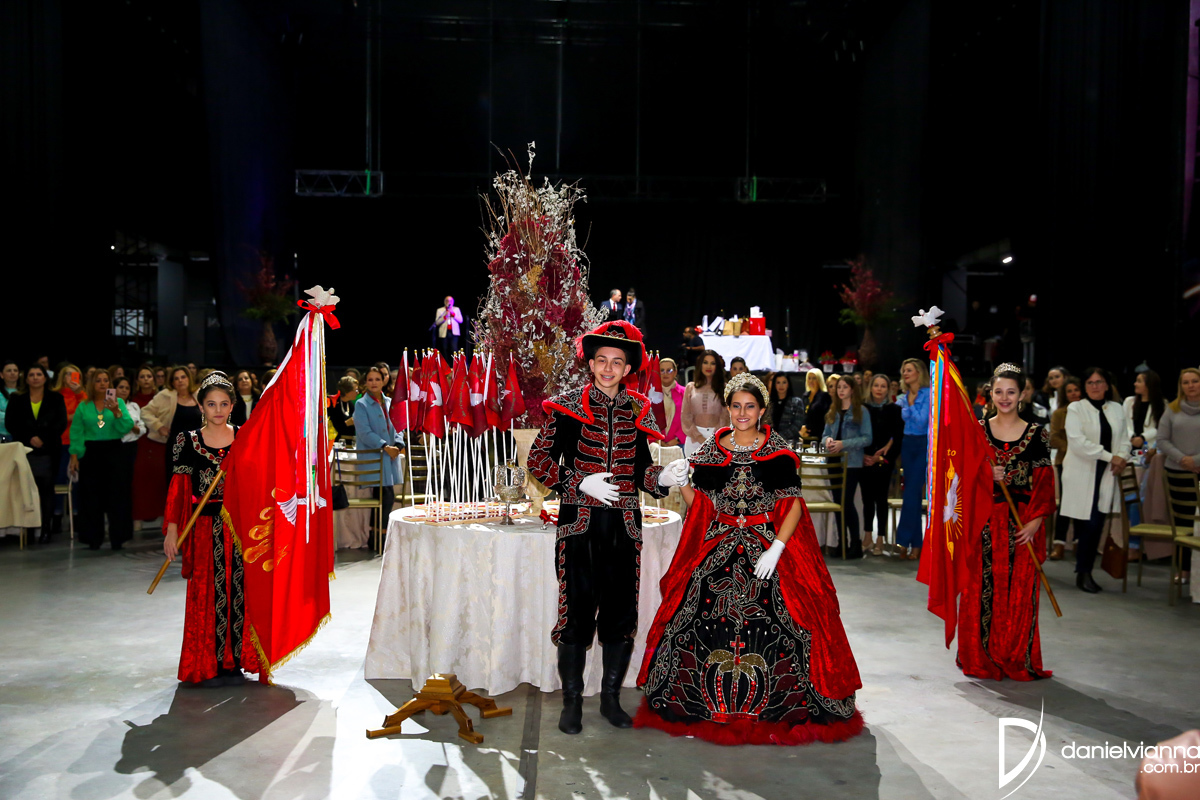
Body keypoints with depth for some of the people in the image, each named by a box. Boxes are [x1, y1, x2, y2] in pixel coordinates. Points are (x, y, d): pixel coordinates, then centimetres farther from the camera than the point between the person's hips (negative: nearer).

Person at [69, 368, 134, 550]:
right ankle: (94, 539, 11)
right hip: (90, 453, 1)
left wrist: (116, 411, -22)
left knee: (116, 494, -1)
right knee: (91, 497, 3)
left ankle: (118, 538, 5)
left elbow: (127, 427, -7)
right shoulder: (83, 407, 7)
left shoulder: (119, 402, 4)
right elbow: (76, 432, 6)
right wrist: (74, 455, -1)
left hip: (113, 452, -1)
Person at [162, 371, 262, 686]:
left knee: (240, 591, 3)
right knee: (207, 594, 3)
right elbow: (178, 487, 1)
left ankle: (235, 662, 12)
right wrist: (171, 529, -6)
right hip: (206, 527, -1)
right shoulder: (188, 441, 3)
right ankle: (210, 665, 11)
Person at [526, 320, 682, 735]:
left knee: (621, 612, 7)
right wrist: (580, 484, -14)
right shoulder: (568, 405, 0)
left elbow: (641, 470, 13)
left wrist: (663, 477, -9)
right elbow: (539, 460, -2)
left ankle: (610, 697, 23)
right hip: (580, 523, -3)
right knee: (577, 612, -1)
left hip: (624, 525, 3)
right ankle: (572, 702, 15)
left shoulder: (637, 410, 10)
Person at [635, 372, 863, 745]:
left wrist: (776, 549, -14)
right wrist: (678, 481, -3)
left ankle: (776, 708, 7)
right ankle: (712, 704, 12)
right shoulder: (712, 449, 8)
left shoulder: (778, 452, 1)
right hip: (718, 546, 2)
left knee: (771, 625, -12)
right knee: (706, 622, -6)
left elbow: (793, 504, -5)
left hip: (769, 545, -2)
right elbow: (699, 502, 14)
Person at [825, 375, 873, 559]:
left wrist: (843, 444, -18)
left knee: (847, 501, -11)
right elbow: (826, 433, 17)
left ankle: (855, 544, -4)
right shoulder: (833, 412, 16)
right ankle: (842, 542, 13)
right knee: (837, 501, 6)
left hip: (852, 461, -6)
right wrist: (828, 440, -7)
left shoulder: (861, 412, -2)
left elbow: (867, 438, -8)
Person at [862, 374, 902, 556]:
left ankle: (880, 540, 6)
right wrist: (863, 455, -9)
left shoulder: (894, 410, 0)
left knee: (880, 499, 0)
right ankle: (867, 538, 14)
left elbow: (898, 437, -3)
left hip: (884, 462, -2)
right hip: (865, 461, 2)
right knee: (867, 498, 6)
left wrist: (880, 457, -9)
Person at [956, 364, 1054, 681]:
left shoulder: (1037, 433, 3)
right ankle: (981, 658, 13)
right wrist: (984, 476, -13)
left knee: (1020, 590, 1)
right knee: (982, 587, 2)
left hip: (1022, 523, -1)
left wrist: (1035, 521, -10)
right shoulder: (978, 430, 6)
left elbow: (1044, 482, -1)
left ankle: (1017, 660, 14)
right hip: (984, 519, 1)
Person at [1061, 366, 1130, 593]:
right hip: (1082, 474, -4)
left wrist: (1122, 457, -9)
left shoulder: (1117, 409, 14)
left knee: (1097, 525, 2)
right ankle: (1082, 572, 3)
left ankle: (1085, 572, 12)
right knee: (1086, 525, -7)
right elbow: (1077, 441, -12)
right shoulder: (1075, 409, -1)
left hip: (1106, 475, 4)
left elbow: (1124, 438, 12)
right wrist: (1109, 457, -15)